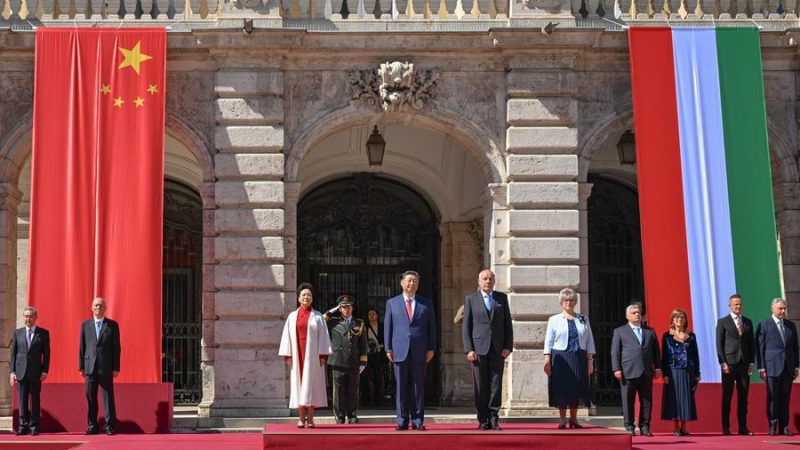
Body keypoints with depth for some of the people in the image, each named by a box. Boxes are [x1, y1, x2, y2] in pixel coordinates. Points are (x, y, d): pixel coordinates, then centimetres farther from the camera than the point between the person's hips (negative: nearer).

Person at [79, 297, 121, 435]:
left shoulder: (112, 325, 4)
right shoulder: (85, 325, 9)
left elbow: (116, 347, 2)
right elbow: (82, 347, 9)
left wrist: (116, 368, -3)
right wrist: (81, 367, 5)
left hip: (106, 367, -2)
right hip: (90, 366, 2)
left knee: (108, 397, -2)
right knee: (91, 398, 4)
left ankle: (110, 426, 2)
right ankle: (92, 426, 10)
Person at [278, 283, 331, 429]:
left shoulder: (318, 316, 5)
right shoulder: (292, 316, 9)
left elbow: (323, 336, 1)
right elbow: (287, 336, 7)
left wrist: (323, 355, -8)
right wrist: (287, 355, -2)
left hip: (312, 354, -2)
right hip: (297, 354, 2)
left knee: (311, 383, -4)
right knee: (299, 383, 0)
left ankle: (310, 418, -2)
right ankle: (301, 418, 5)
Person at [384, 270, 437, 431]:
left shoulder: (426, 304, 11)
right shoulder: (392, 303, 10)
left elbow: (431, 327, 9)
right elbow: (387, 327, 8)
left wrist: (431, 348, 1)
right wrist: (388, 349, 0)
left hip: (420, 351, 0)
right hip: (400, 351, 0)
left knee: (418, 387, 2)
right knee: (401, 387, 1)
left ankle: (417, 421, 6)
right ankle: (402, 421, 5)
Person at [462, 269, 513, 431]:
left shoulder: (502, 298, 10)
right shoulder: (470, 299, 6)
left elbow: (508, 324, 9)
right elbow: (466, 326, 2)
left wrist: (508, 346, -1)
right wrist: (469, 349, -7)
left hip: (498, 349, 1)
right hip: (479, 348, -1)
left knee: (496, 384, -1)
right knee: (481, 386, 0)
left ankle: (493, 418, 5)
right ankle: (483, 420, 7)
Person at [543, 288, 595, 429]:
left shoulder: (583, 320, 11)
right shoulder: (554, 320, 6)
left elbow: (589, 341, 10)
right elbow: (549, 341, 2)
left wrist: (590, 360, 2)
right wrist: (547, 359, -7)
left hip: (578, 358, 2)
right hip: (560, 358, -2)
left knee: (577, 387, 2)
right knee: (561, 388, -3)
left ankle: (573, 419, 14)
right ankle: (562, 420, 6)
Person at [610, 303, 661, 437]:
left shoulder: (650, 332, 17)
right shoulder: (619, 331, 9)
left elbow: (656, 351, 16)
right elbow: (615, 352, 3)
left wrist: (657, 367, 6)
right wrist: (617, 369, -7)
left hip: (647, 372, 3)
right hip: (628, 372, -3)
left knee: (646, 401, 3)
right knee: (628, 401, -1)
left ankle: (644, 427, 10)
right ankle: (629, 427, 5)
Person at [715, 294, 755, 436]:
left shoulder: (748, 322, 13)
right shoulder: (723, 322, 2)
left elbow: (752, 343, 13)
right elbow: (719, 344, -2)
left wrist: (752, 362, 4)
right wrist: (723, 363, -10)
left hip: (744, 364, 4)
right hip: (729, 363, -4)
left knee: (743, 397, 4)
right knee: (727, 397, 0)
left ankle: (743, 427, 8)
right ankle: (726, 428, 3)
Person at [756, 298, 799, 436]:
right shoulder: (764, 326, 0)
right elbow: (759, 347, -2)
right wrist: (761, 368, -7)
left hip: (788, 368, 4)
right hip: (773, 367, -4)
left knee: (785, 398, 5)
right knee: (773, 397, -2)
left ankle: (784, 426, 10)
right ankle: (773, 426, 3)